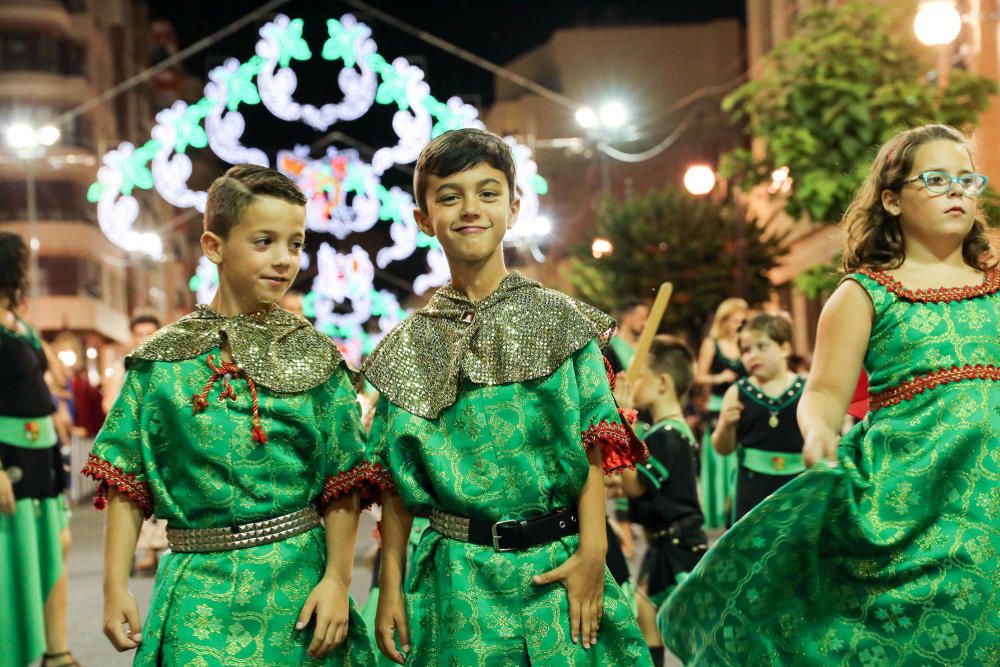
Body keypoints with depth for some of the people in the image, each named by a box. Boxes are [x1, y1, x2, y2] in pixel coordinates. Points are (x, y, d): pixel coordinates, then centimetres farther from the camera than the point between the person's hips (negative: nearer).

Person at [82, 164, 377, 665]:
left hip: (296, 581, 0)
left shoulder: (316, 357, -1)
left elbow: (342, 483, -2)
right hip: (198, 586, 0)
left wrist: (337, 580, -8)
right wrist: (115, 587, -2)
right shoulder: (162, 360, 0)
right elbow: (126, 479, 1)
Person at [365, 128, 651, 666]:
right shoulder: (410, 345, 3)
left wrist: (592, 551, -13)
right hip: (459, 576, 1)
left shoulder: (560, 320, 0)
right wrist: (390, 586, 0)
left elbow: (593, 445, -5)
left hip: (555, 568, 0)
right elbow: (395, 477, 3)